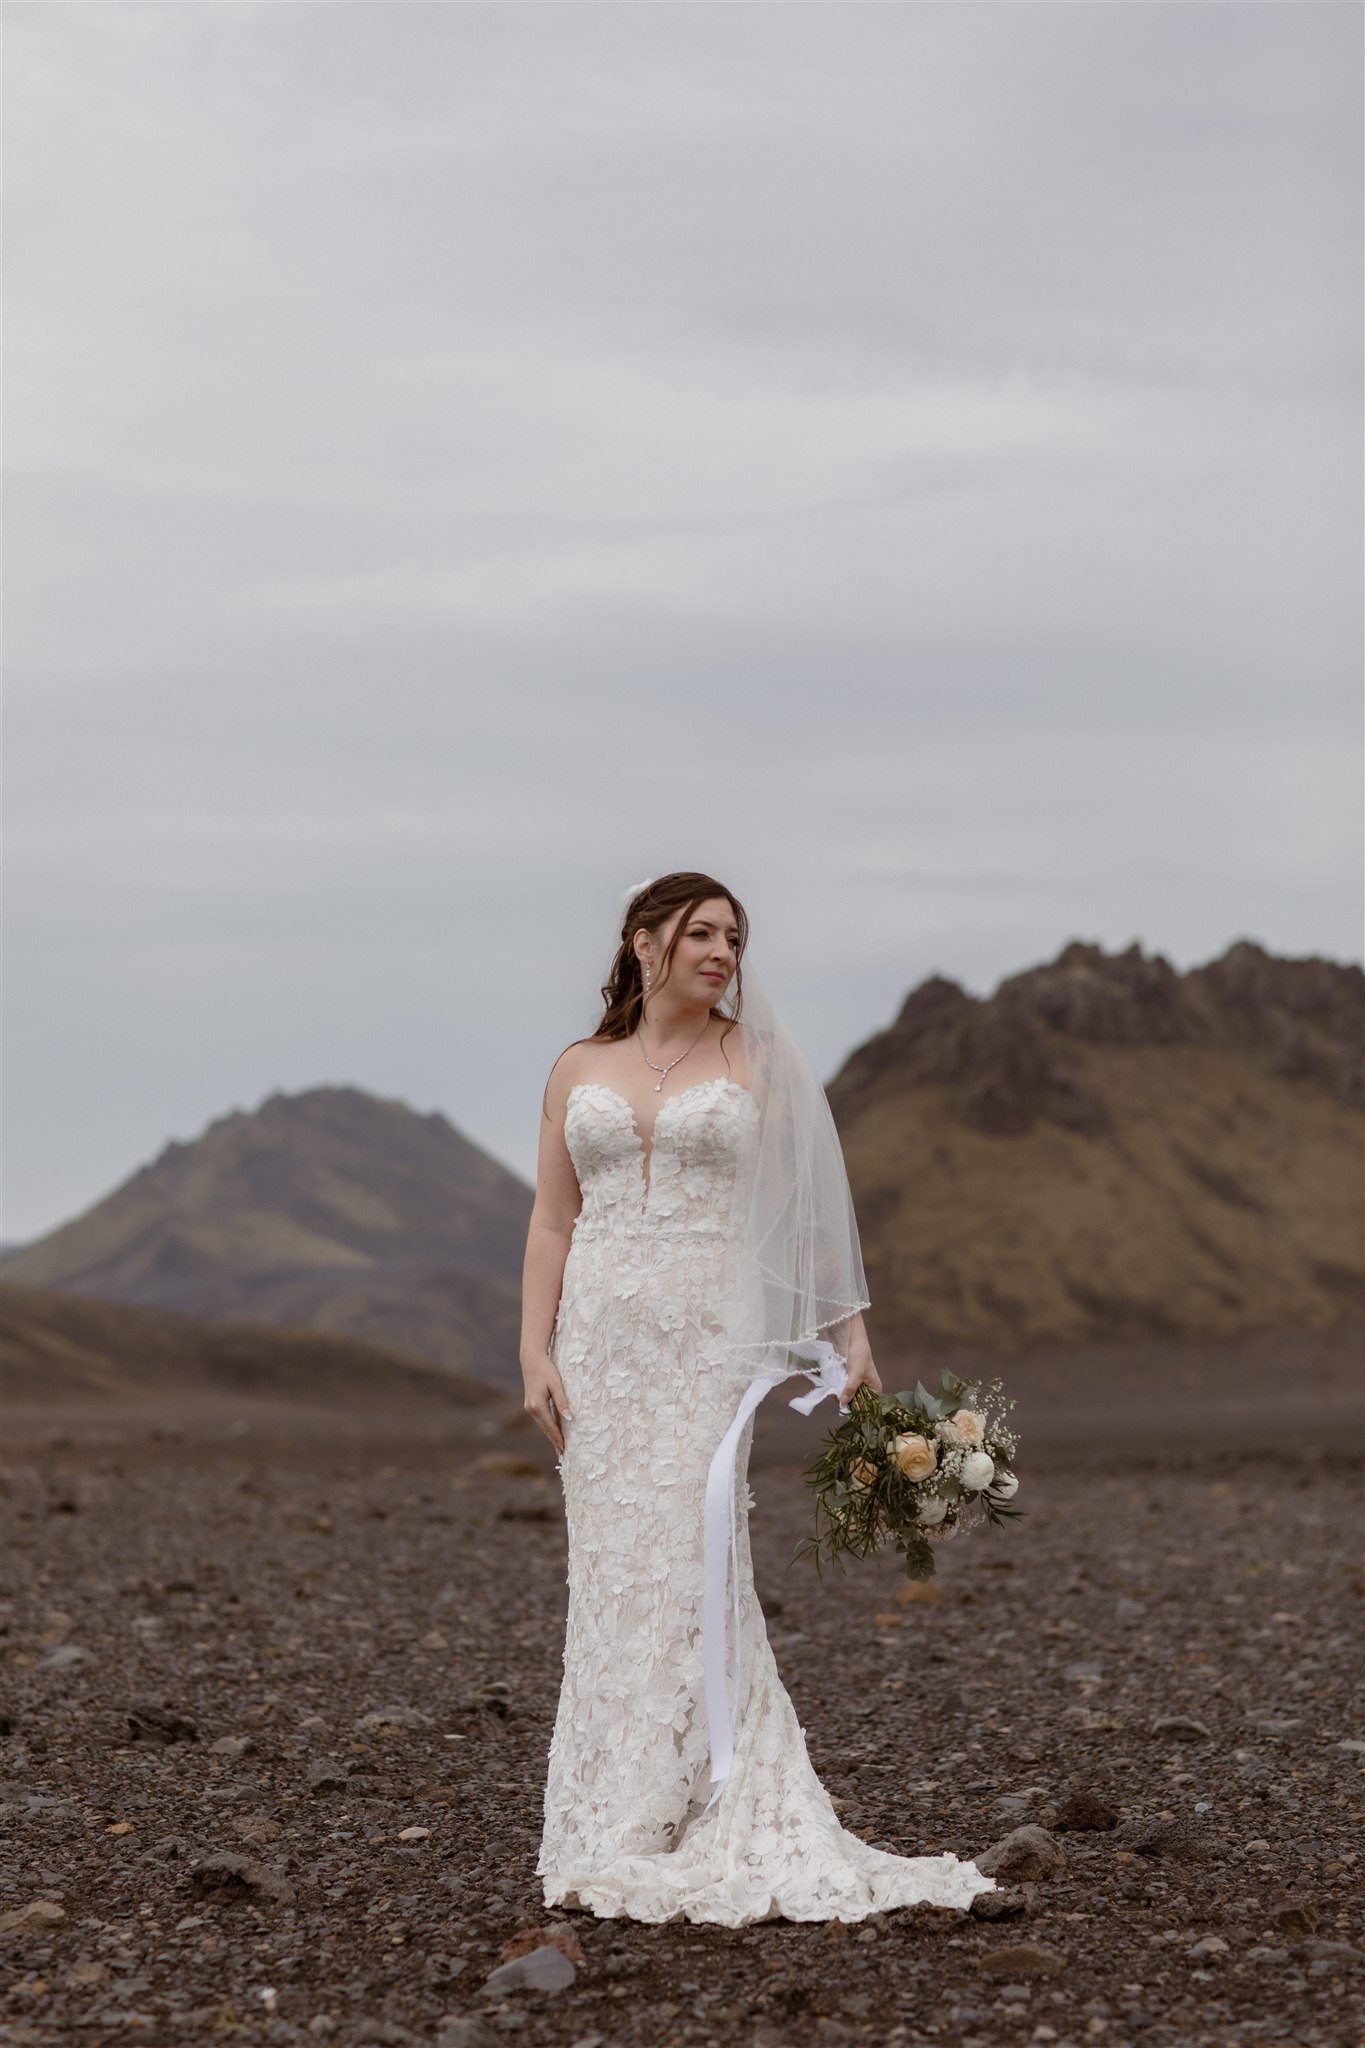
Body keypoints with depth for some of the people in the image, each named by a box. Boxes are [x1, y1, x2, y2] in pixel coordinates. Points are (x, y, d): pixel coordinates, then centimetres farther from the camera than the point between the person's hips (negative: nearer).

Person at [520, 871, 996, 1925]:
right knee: (614, 1572, 2)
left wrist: (851, 1332, -3)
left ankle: (709, 1831, -2)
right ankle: (617, 1832, 9)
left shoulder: (756, 1059, 6)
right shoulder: (579, 1070, 12)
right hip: (602, 1342, 2)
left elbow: (808, 1205, 3)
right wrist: (535, 1352, 0)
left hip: (709, 1339, -2)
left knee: (688, 1565, -8)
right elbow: (553, 1221, 9)